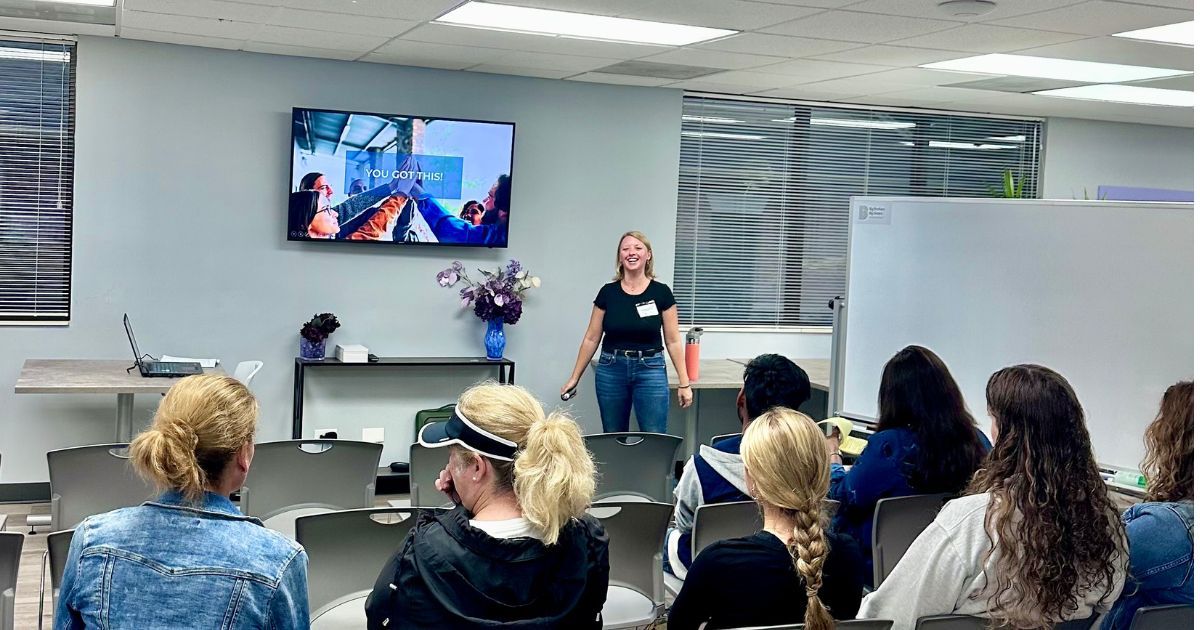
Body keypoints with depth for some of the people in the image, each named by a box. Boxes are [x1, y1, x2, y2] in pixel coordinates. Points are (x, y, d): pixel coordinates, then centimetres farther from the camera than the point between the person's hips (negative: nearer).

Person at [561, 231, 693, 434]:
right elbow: (591, 339, 7)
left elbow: (673, 341, 0)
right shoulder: (608, 292, 1)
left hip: (650, 370, -2)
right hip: (611, 370, 2)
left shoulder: (661, 292, -3)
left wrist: (684, 383, -3)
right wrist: (574, 377, 7)